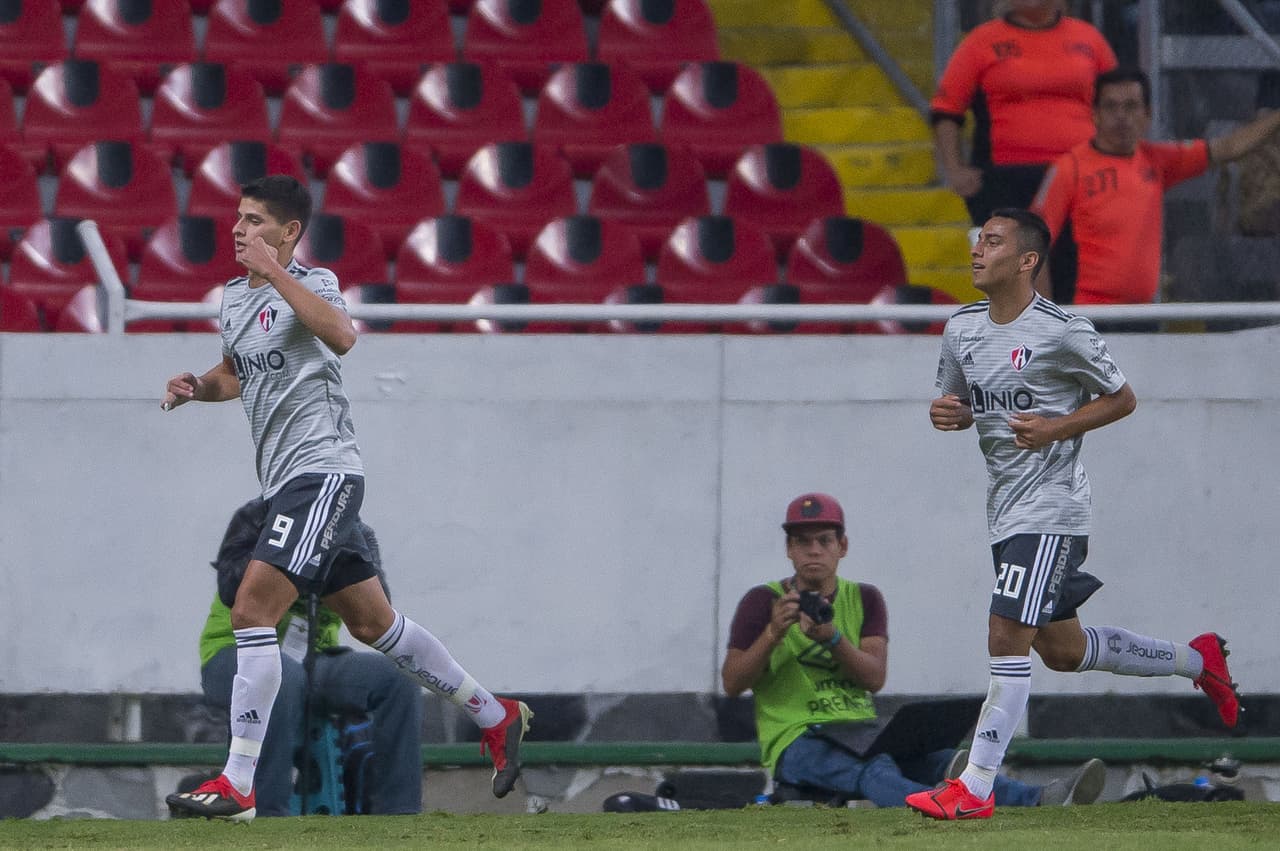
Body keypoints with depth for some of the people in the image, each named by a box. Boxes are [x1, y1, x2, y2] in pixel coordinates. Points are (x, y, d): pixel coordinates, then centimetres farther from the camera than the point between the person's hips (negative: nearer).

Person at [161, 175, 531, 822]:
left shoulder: (313, 282, -9)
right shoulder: (234, 297, 15)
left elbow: (340, 335, -32)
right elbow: (235, 374, 32)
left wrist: (276, 273, -30)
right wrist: (197, 387, 11)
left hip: (322, 472, -10)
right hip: (286, 480, 10)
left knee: (252, 608, -19)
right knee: (372, 624, 16)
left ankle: (237, 785, -19)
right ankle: (495, 716, 29)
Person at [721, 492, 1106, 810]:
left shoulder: (864, 599, 14)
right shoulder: (763, 602, 3)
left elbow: (875, 678, -2)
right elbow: (732, 684, -5)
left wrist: (831, 638, -20)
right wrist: (773, 632, -20)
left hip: (863, 735, 5)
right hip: (794, 740, -5)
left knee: (939, 760, -24)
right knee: (873, 771, -38)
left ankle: (1043, 802, -47)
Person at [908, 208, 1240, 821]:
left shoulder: (1061, 332, -13)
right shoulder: (962, 329, 7)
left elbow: (1121, 399, -3)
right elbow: (958, 402, 20)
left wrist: (1057, 428, -17)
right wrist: (945, 414, -4)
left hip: (1050, 509, -8)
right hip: (1005, 511, 8)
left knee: (1008, 638, -15)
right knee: (1063, 649, 16)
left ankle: (975, 789, -13)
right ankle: (1196, 660, 36)